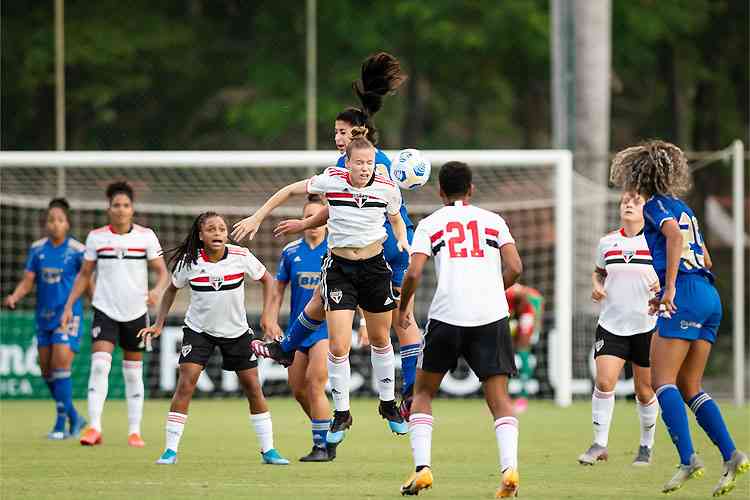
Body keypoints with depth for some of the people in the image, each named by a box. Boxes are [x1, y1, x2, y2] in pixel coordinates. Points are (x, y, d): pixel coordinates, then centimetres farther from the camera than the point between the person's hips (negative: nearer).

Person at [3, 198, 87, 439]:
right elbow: (28, 281, 5)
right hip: (44, 316, 5)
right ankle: (74, 418, 24)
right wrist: (14, 297, -12)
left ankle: (61, 424, -10)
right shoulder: (37, 248, 5)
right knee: (47, 371, 8)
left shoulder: (77, 250, -6)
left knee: (61, 365, -15)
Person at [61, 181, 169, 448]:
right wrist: (69, 306, 4)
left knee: (133, 372, 7)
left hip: (136, 313, 1)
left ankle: (134, 430, 15)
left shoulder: (146, 236, -2)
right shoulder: (96, 237, 0)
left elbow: (162, 271, -3)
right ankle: (94, 428, -21)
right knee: (99, 365, -17)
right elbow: (84, 274, 10)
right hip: (105, 311, -1)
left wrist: (157, 290, -24)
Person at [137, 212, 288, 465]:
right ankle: (170, 450, -11)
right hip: (198, 330, -1)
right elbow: (172, 290, 5)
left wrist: (267, 315, -5)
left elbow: (267, 279, 2)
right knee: (185, 384, -15)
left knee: (253, 387, 3)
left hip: (236, 330, 1)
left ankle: (268, 450, 14)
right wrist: (158, 325, 0)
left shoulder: (241, 256, -14)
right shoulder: (188, 262, -14)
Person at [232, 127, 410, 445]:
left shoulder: (387, 188, -9)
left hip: (375, 266, 2)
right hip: (339, 267, -2)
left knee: (380, 339, 16)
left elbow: (396, 218, 13)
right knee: (338, 347, -9)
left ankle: (388, 404, 36)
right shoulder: (332, 181, -15)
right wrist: (257, 218, -2)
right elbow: (290, 190, -1)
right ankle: (341, 414, 7)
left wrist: (402, 240, -6)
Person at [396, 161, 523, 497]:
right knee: (499, 397, 3)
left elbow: (414, 273, -1)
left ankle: (422, 467, 2)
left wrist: (402, 307, 16)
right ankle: (509, 467, -19)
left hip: (446, 315, -1)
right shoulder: (493, 220, 14)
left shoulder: (430, 224, 10)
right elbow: (514, 269, 5)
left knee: (423, 393, 15)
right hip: (492, 315, 1)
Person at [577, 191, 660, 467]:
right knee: (604, 381, -14)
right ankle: (599, 444, -5)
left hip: (646, 326, -2)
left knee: (644, 391, 6)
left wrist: (663, 285, -20)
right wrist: (597, 286, 2)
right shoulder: (607, 242, 6)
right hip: (611, 325, 2)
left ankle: (646, 446, 23)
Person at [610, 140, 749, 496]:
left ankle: (688, 459, -22)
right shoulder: (684, 209, 25)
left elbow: (674, 235, -19)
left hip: (686, 294, -8)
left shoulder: (656, 204, 0)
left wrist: (670, 288, -24)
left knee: (662, 381, -8)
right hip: (710, 296, 8)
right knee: (690, 387, 10)